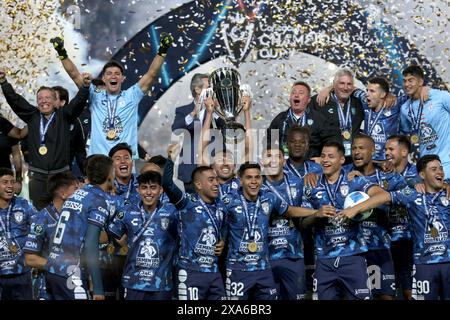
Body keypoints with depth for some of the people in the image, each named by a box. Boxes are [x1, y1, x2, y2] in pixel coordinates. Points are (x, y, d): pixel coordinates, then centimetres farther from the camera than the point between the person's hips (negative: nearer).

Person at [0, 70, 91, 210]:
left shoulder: (63, 116, 4)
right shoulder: (32, 116, 8)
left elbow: (78, 102, -9)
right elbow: (15, 99, 4)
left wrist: (85, 86, -27)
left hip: (61, 173, -1)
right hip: (37, 175, 1)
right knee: (39, 210, 2)